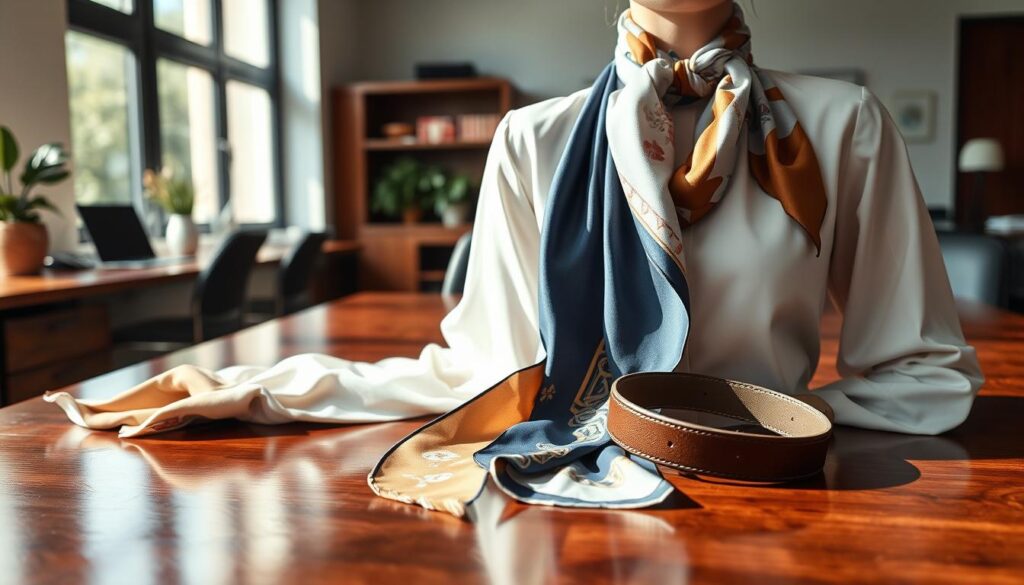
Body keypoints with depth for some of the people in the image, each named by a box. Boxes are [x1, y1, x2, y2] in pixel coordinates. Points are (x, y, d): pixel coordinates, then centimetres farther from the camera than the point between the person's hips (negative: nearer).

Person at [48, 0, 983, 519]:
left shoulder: (841, 125, 2)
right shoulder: (537, 142, 3)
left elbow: (932, 373, 5)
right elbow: (485, 368, 2)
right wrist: (256, 394, -4)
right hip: (566, 503, 0)